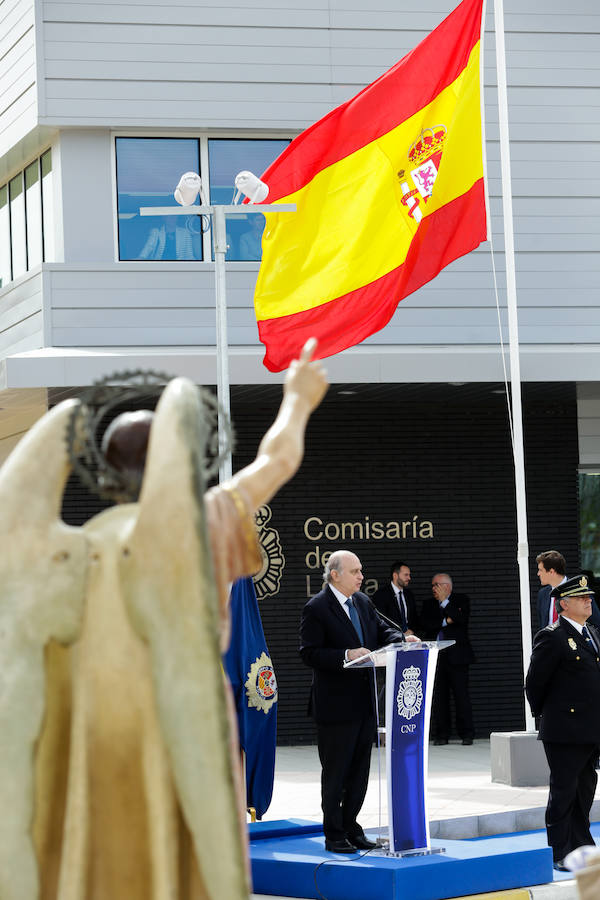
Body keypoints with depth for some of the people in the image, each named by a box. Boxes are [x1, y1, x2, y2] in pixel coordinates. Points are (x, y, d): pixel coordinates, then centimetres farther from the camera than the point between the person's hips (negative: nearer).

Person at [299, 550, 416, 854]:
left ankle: (350, 828, 23)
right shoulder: (316, 608, -12)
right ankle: (334, 835, 9)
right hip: (335, 705, -7)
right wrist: (346, 656, -26)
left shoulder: (362, 602, 11)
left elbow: (381, 631, 16)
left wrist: (402, 639, -4)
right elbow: (309, 654, -17)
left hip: (364, 702, 7)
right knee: (335, 772, 1)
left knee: (360, 769, 13)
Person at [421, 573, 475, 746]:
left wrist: (444, 601, -7)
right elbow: (425, 624, 1)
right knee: (439, 697, 2)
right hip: (435, 656, 3)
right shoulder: (429, 604, 15)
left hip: (456, 655, -3)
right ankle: (441, 734, 7)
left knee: (461, 695, -5)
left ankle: (466, 734, 0)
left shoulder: (461, 600, 6)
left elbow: (461, 619, -12)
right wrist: (445, 621, -10)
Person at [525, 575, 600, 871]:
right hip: (565, 731, -8)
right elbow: (534, 683, -8)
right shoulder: (551, 638, -12)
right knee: (563, 790, -2)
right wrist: (544, 714, 4)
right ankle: (560, 853, 5)